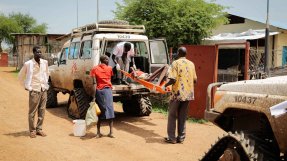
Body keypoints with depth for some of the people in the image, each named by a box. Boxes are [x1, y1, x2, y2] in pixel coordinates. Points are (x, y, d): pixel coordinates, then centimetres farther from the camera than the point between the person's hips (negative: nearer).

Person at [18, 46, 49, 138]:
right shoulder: (28, 64, -8)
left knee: (42, 111, 8)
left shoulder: (45, 62, 6)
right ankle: (32, 131, 10)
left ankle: (39, 129, 18)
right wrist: (26, 86, 2)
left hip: (44, 90, 5)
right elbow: (21, 76, 4)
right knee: (32, 112, 1)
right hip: (34, 91, -4)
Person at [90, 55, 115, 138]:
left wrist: (94, 95, -8)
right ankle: (111, 132, -4)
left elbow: (94, 83, -5)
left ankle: (98, 132, 7)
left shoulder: (95, 69, 3)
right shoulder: (109, 68, 4)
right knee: (109, 109, 1)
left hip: (99, 90, 1)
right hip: (107, 90, -1)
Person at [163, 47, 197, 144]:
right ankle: (181, 137, 15)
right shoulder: (191, 64, 8)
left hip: (177, 94, -5)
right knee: (182, 117, 12)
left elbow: (172, 80, -17)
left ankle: (171, 138, 9)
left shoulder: (175, 63, -9)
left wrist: (165, 85, 1)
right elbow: (195, 80, 11)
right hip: (188, 94, 5)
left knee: (172, 116, 7)